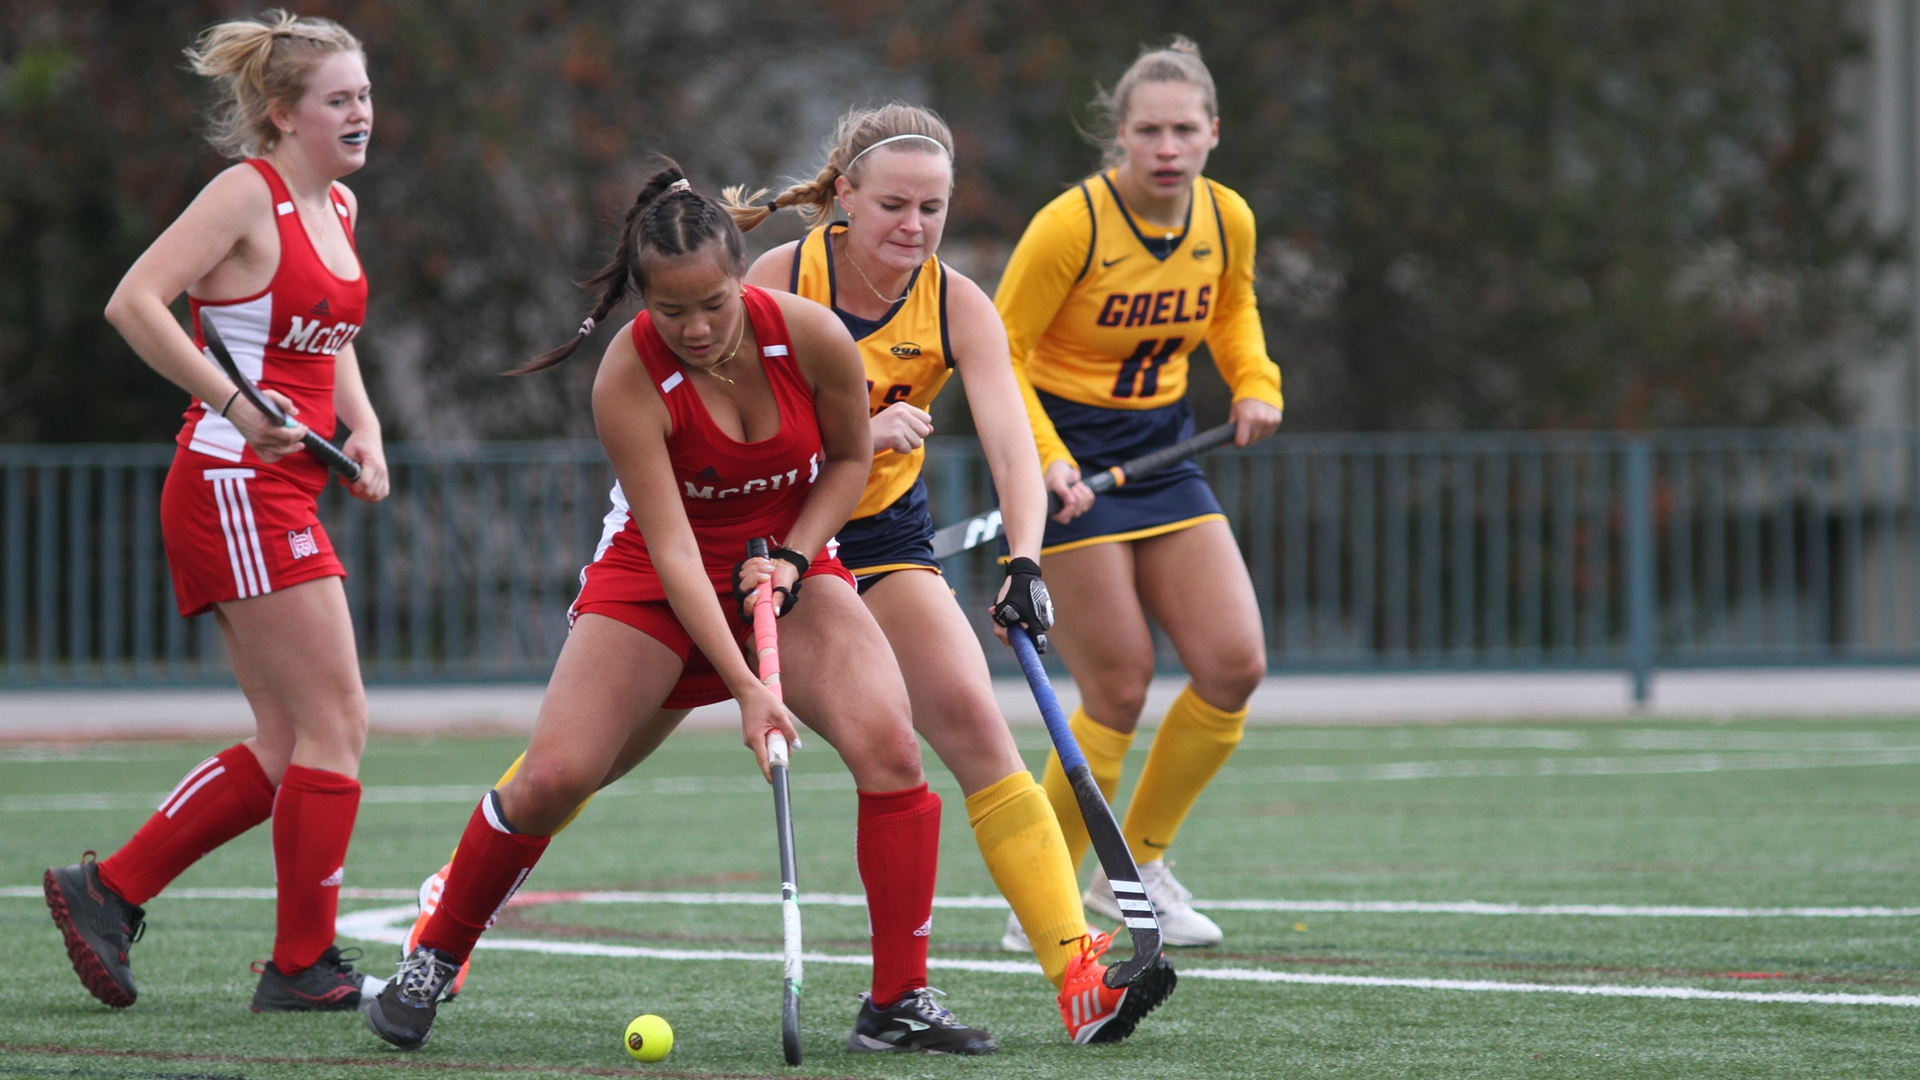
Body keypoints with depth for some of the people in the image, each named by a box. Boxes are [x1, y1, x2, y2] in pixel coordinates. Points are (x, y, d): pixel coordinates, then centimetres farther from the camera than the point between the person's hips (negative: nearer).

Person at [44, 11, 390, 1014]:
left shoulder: (337, 208, 15)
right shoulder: (248, 194, -11)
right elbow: (133, 302, -18)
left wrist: (363, 430, 9)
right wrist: (232, 403, -23)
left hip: (283, 493, 9)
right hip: (233, 484, -9)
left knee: (289, 746, 8)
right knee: (336, 723, -7)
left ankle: (107, 890, 15)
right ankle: (302, 965, 0)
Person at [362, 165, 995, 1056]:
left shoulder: (810, 336, -19)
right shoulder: (627, 379, -26)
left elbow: (851, 456, 2)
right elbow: (673, 550, -28)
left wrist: (792, 555, -14)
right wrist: (746, 689, -36)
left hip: (786, 568, 2)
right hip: (652, 581, -2)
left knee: (889, 747, -23)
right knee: (552, 778, -15)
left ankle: (899, 1002, -12)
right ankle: (432, 962, 11)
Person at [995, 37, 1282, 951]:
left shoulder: (1228, 220, -2)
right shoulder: (1072, 225, -20)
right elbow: (998, 352, -15)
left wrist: (1255, 384, 1)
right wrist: (1043, 460, -27)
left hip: (1161, 450, 6)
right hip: (1067, 455, -6)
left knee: (1236, 666, -3)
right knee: (1119, 688, -10)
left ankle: (1138, 867, 16)